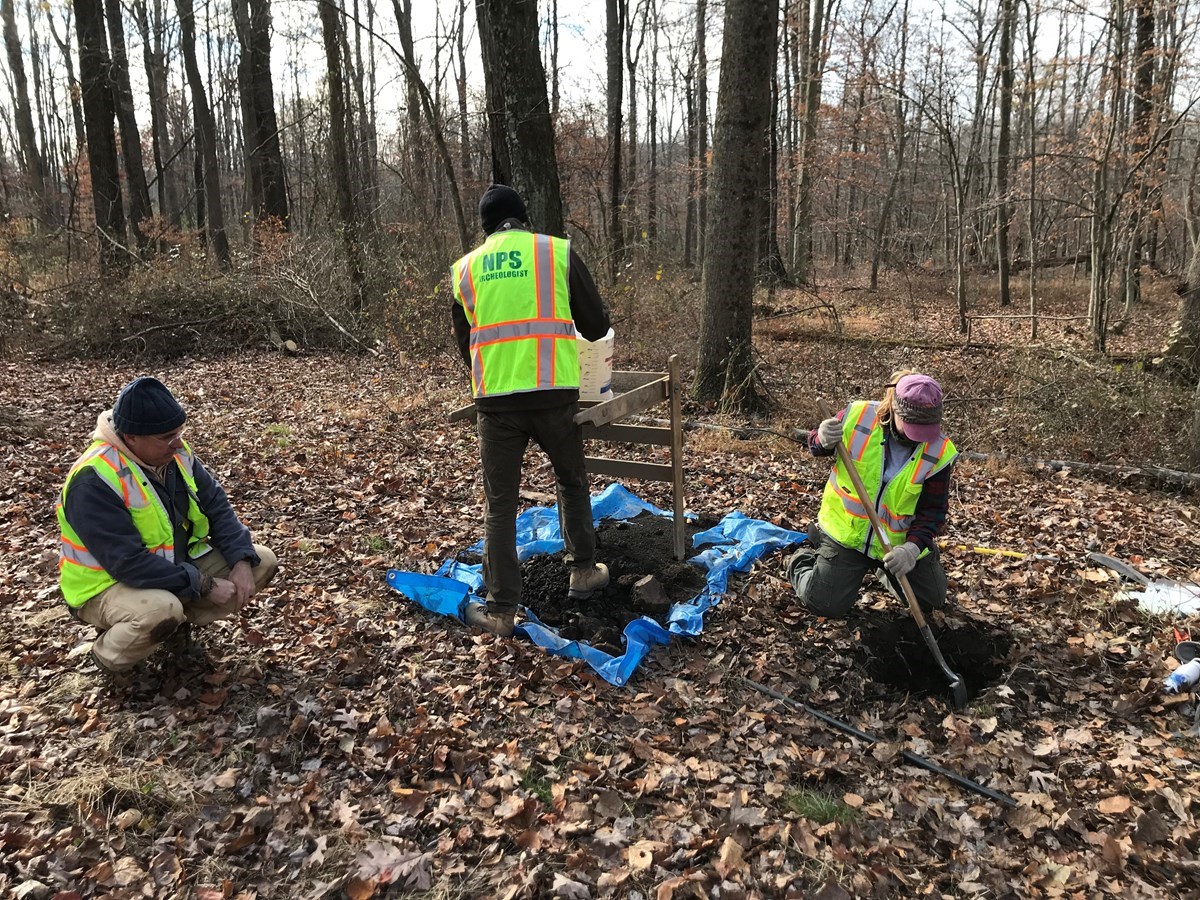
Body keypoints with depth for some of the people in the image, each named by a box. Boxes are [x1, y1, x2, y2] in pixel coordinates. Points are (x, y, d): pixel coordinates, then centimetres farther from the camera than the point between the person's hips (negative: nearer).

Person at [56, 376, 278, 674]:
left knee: (262, 562, -4)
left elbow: (216, 506, -1)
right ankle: (108, 655, -6)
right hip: (110, 584, -7)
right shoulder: (94, 481, -28)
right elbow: (128, 563, -32)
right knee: (160, 611, -40)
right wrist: (204, 586, -30)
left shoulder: (174, 452, -6)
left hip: (178, 563, 7)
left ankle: (179, 618, 8)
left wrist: (241, 561, -15)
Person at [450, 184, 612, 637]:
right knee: (572, 482, 23)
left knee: (499, 505, 8)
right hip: (554, 394, -1)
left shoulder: (465, 268, 12)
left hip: (494, 400, 1)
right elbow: (596, 326, 7)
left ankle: (501, 610, 13)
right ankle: (583, 572, 33)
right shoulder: (558, 251, 5)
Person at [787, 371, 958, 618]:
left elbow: (933, 509, -12)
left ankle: (890, 571, 43)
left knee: (933, 601, 15)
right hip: (845, 532, -2)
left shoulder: (939, 452, -16)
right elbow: (815, 446, -1)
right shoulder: (856, 417, -19)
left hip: (901, 543, 2)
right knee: (826, 605, -6)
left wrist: (913, 547, -29)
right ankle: (803, 563, 26)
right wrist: (823, 441, -27)